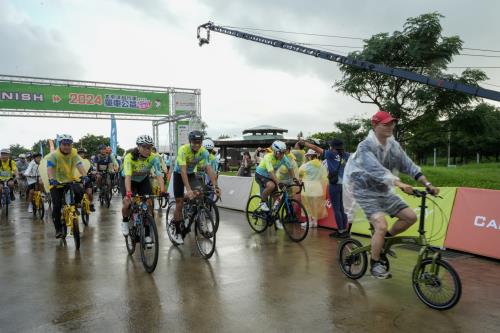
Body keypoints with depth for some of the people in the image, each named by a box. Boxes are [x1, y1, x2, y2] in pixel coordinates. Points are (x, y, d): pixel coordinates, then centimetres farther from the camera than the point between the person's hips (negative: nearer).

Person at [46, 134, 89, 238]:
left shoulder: (74, 155, -6)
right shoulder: (54, 155, -13)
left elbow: (80, 166, -21)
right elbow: (49, 168, -27)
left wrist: (84, 176, -41)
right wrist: (51, 179, -47)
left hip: (70, 181, 2)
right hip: (56, 183, -1)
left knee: (80, 192, -29)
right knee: (57, 206, -8)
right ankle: (58, 229, 6)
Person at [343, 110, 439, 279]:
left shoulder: (394, 145, 2)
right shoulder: (366, 146, -20)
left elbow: (409, 166, 1)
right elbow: (376, 169, -35)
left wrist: (428, 184, -9)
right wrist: (399, 183, -47)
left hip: (385, 191, 7)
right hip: (367, 192, -7)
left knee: (410, 216, -1)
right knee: (381, 226, -21)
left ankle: (386, 238, 22)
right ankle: (375, 264, 0)